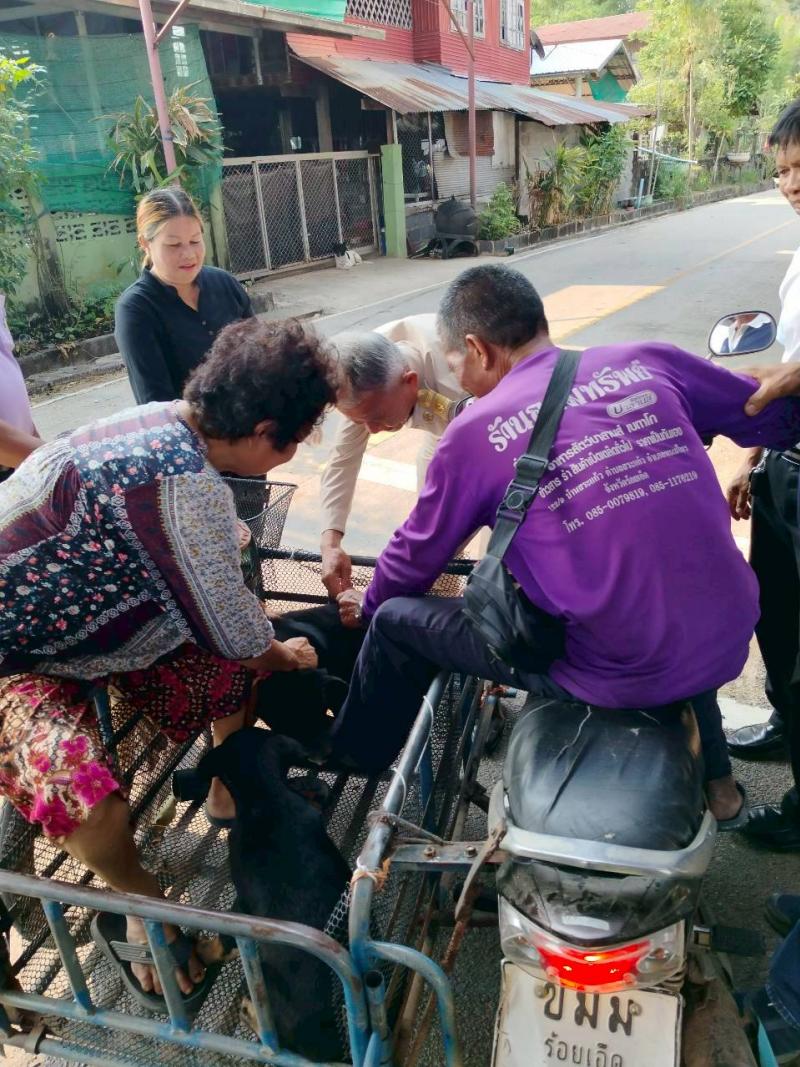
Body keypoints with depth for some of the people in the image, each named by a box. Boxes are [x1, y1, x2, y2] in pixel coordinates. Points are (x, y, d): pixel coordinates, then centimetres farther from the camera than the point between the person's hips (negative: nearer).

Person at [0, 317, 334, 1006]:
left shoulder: (165, 422, -4)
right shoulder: (185, 484, -34)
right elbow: (237, 635, -23)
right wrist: (290, 657, -1)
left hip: (80, 607, 9)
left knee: (260, 643, 2)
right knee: (89, 803, -31)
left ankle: (229, 790, 24)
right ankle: (141, 899, 3)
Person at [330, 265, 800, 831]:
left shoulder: (475, 431, -6)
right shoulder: (650, 361, 2)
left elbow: (416, 556, 8)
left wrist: (367, 606, 28)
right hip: (731, 642, 6)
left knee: (397, 620, 10)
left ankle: (348, 764, 35)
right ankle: (714, 777, 47)